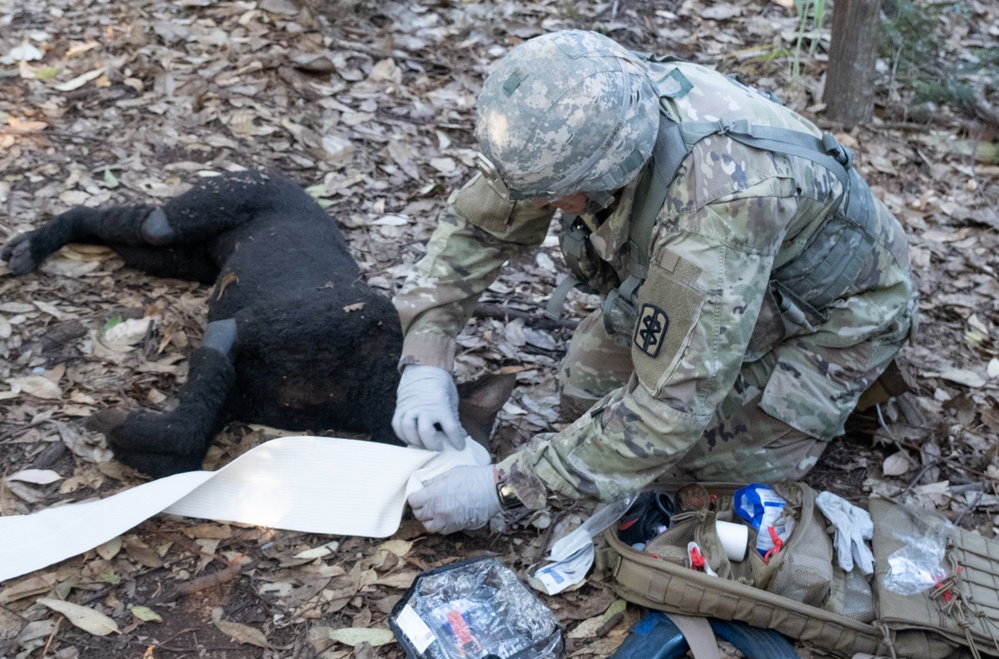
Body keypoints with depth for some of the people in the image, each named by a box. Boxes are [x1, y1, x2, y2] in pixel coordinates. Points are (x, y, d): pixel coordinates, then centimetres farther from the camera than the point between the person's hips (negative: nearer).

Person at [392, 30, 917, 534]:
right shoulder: (587, 116, -25)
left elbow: (669, 409, -40)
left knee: (697, 451, -17)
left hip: (834, 308, -6)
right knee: (585, 390, -3)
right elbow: (475, 223, -11)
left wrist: (505, 488, -37)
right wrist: (424, 363, -22)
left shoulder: (718, 205, -44)